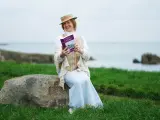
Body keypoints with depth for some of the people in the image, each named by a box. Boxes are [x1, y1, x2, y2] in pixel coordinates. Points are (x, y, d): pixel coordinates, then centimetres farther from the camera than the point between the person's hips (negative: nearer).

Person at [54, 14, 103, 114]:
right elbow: (57, 59, -5)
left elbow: (87, 57, 0)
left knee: (85, 80, -30)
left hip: (80, 69, 2)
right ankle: (75, 107, -21)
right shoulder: (60, 39, 2)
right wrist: (62, 54, -28)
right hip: (66, 70, -2)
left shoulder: (81, 38, 8)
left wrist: (80, 50, -21)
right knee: (78, 81, -31)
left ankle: (89, 105, -22)